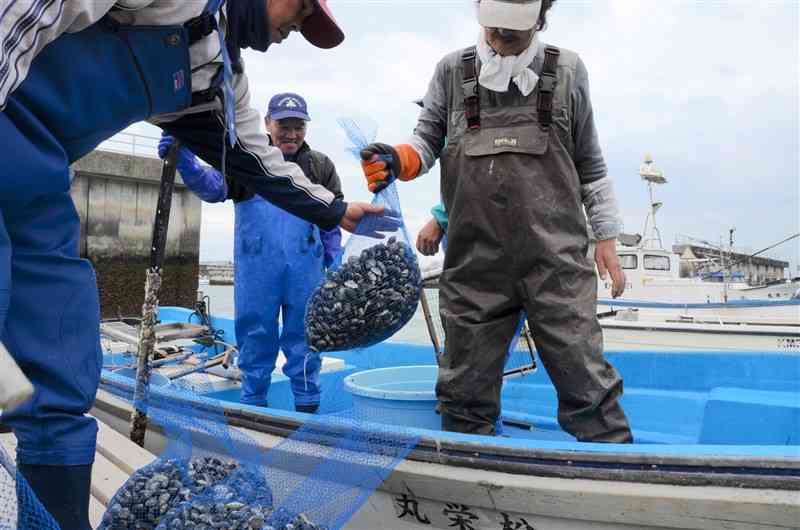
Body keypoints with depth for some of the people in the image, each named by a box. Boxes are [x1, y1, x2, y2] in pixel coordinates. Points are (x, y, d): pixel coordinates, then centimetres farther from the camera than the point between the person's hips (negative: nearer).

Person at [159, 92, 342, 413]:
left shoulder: (321, 166, 9)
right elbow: (214, 187, -11)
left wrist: (335, 263, 5)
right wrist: (185, 163, -29)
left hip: (306, 270, 1)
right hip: (256, 269, -1)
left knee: (303, 338, 9)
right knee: (255, 338, 9)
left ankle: (307, 405, 23)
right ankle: (252, 405, 24)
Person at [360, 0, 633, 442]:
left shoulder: (566, 70, 11)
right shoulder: (452, 70, 11)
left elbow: (589, 162, 14)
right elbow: (427, 140, 12)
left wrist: (606, 237, 11)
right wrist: (396, 160, -12)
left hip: (556, 260, -1)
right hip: (475, 262, 1)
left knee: (586, 382, -1)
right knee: (466, 388, 8)